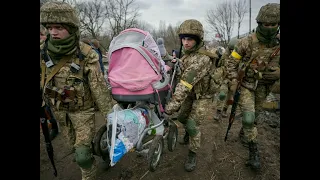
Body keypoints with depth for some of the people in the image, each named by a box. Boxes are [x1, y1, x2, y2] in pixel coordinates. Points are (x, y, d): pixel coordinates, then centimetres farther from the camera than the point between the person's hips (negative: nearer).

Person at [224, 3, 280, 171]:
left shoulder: (278, 45, -4)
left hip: (262, 87, 4)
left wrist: (278, 73, -17)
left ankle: (243, 132, 47)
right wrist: (233, 81, -19)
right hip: (246, 84, -4)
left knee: (254, 115, 19)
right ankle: (254, 151, 0)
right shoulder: (246, 42, -15)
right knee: (248, 117, -14)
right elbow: (231, 62, -10)